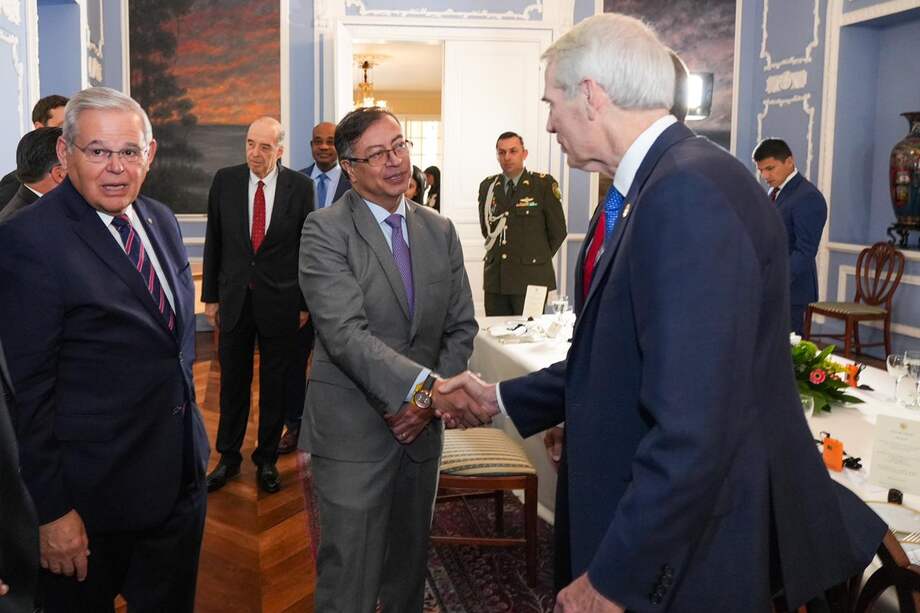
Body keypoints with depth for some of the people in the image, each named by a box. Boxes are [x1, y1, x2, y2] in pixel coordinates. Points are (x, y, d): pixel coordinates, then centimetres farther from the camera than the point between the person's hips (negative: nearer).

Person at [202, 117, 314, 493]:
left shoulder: (300, 187, -4)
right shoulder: (225, 181, 0)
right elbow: (213, 242, 5)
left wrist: (306, 303, -1)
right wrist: (210, 296, 5)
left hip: (280, 302, -1)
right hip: (234, 299, 2)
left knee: (275, 387, 10)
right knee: (232, 383, 12)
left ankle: (267, 459, 26)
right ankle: (228, 457, 28)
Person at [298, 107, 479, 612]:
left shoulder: (439, 230, 7)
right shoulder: (325, 231, -10)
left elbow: (461, 326, 8)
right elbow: (345, 333, -21)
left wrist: (428, 402, -7)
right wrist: (427, 387, -32)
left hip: (420, 427, 5)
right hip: (353, 434, -5)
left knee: (410, 569, 20)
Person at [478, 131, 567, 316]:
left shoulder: (544, 184, -3)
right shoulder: (487, 186, 10)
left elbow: (558, 231, 1)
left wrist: (538, 257, 9)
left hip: (531, 278, -4)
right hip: (495, 278, 4)